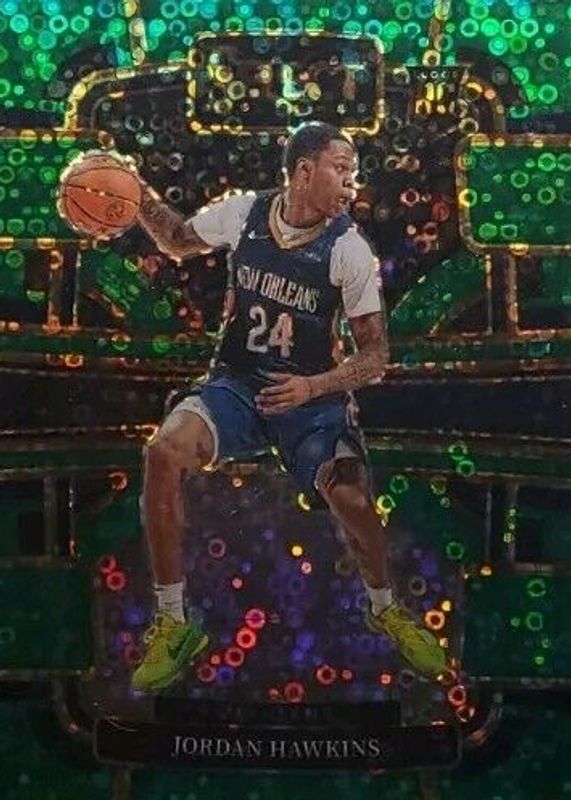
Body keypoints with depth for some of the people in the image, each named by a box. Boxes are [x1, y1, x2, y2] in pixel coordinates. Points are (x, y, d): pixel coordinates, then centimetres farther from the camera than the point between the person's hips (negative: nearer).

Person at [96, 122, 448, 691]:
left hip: (313, 394, -1)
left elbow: (375, 355, -8)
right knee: (164, 452, -25)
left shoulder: (349, 249, -11)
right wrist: (142, 202, -2)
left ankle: (385, 610, 15)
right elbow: (180, 243, 17)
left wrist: (313, 387, -24)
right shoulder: (244, 212, -4)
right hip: (237, 384, 2)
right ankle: (172, 624, -9)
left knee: (352, 498, -22)